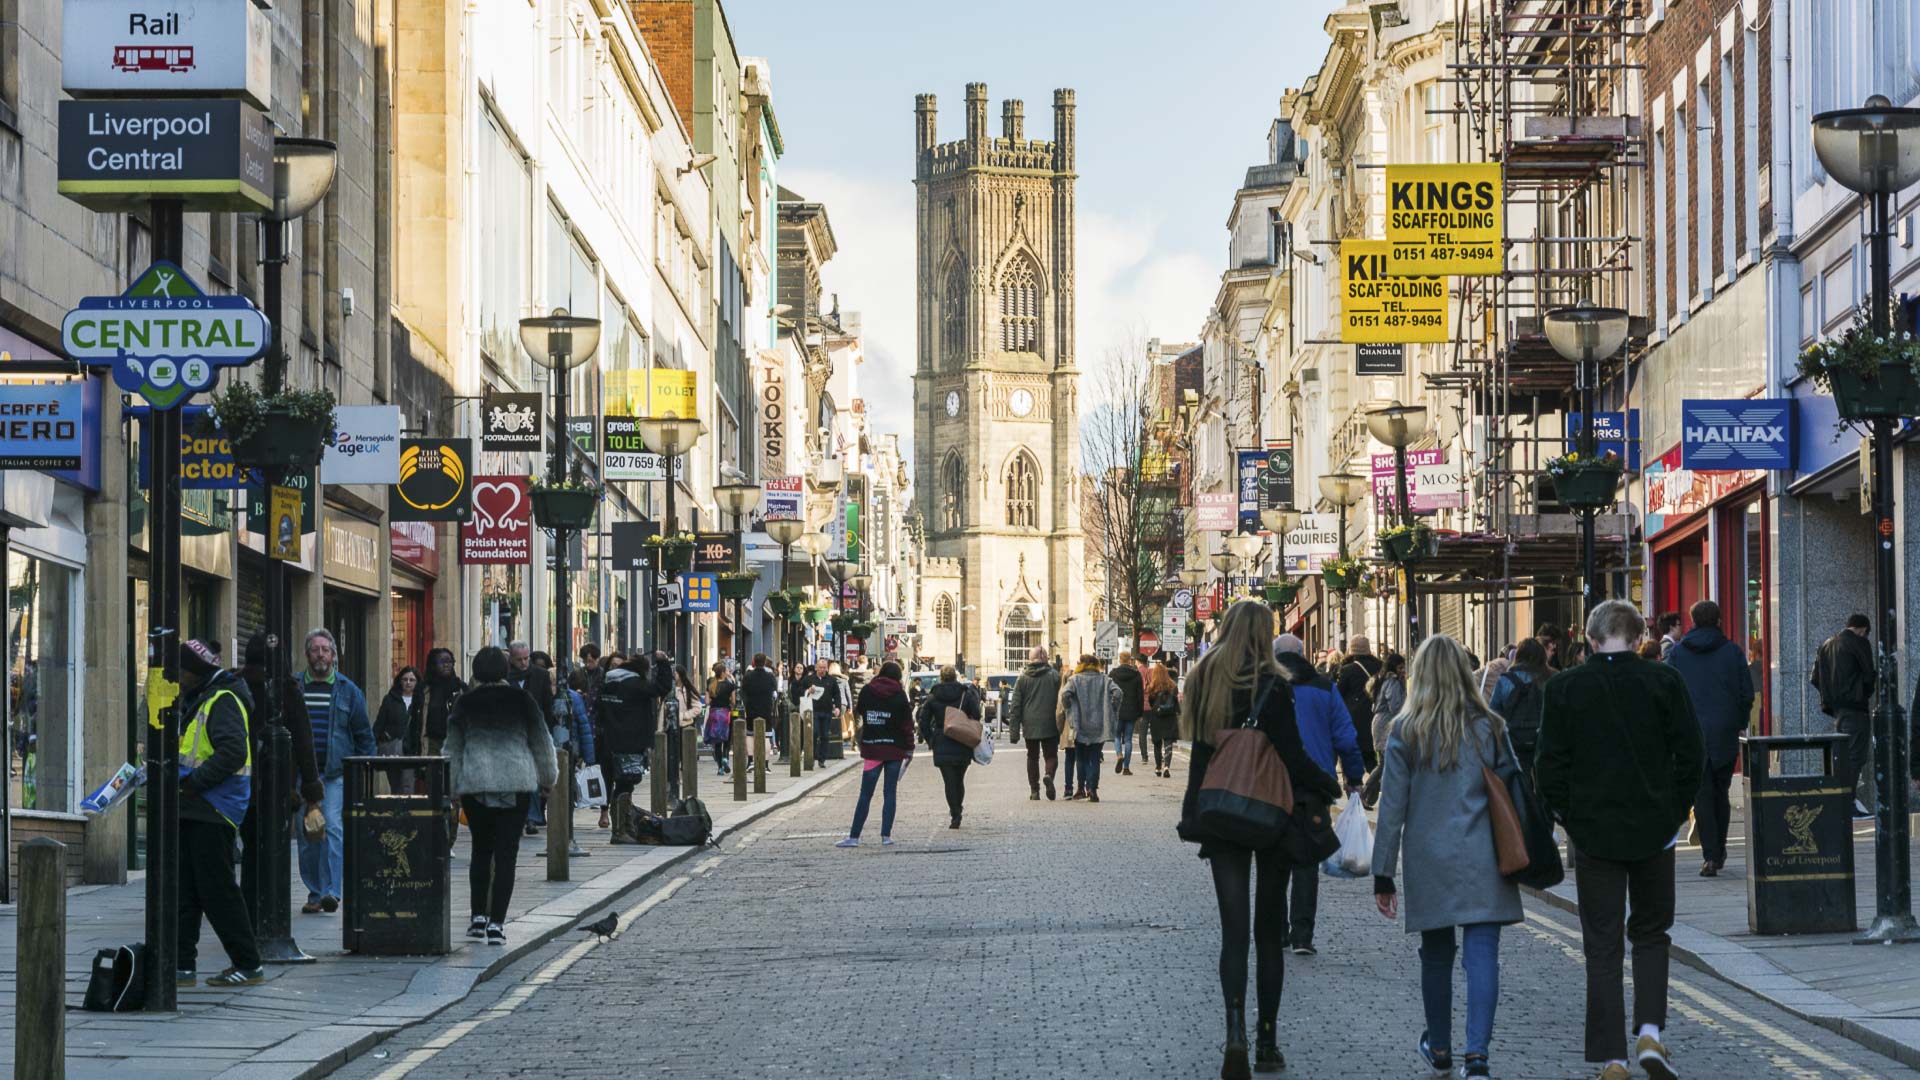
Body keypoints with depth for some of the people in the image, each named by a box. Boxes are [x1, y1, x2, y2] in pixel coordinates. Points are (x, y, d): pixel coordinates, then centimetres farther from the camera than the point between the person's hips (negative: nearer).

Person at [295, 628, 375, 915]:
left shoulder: (347, 690, 6)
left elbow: (363, 733, 10)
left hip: (336, 772, -2)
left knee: (332, 826, -15)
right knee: (306, 832, 5)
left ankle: (331, 891, -17)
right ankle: (315, 893, 14)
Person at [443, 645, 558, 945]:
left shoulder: (465, 704, 0)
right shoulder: (521, 701, 0)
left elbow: (453, 749, 5)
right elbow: (541, 742, 9)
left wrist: (452, 786, 13)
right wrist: (549, 777, 24)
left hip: (474, 786, 1)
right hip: (517, 785, -1)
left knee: (481, 849, 17)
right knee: (506, 853, 0)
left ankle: (478, 916, 14)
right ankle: (496, 923, -5)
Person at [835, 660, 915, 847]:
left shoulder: (867, 691, -1)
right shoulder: (900, 695, -4)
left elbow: (859, 712, 14)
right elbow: (907, 724, -3)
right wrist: (909, 748, 4)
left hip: (871, 748, 1)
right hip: (895, 749, -1)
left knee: (865, 794, 3)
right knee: (890, 793, 6)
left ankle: (854, 837, -1)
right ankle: (886, 835, 2)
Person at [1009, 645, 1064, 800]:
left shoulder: (1023, 678, 2)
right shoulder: (1054, 676, -2)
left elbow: (1016, 703, 2)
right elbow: (1061, 700, -1)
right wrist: (1061, 723, 7)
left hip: (1030, 725, 1)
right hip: (1049, 724, -1)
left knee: (1032, 757, 11)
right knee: (1051, 755, 6)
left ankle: (1034, 790, 7)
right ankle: (1049, 775, -24)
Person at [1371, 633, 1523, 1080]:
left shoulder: (1405, 733, -1)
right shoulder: (1488, 726, 2)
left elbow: (1392, 808, -1)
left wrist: (1383, 875, 3)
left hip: (1428, 862, 0)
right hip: (1482, 859, 0)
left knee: (1436, 955, 15)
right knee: (1482, 954, -4)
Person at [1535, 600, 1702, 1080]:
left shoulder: (1564, 687, -5)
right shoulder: (1664, 681, -4)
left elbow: (1549, 766, -4)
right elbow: (1689, 754, -3)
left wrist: (1570, 819, 8)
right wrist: (1675, 814, 8)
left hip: (1594, 831, -1)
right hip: (1654, 832, 1)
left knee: (1602, 947, 5)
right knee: (1650, 934, 17)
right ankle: (1649, 1032, 1)